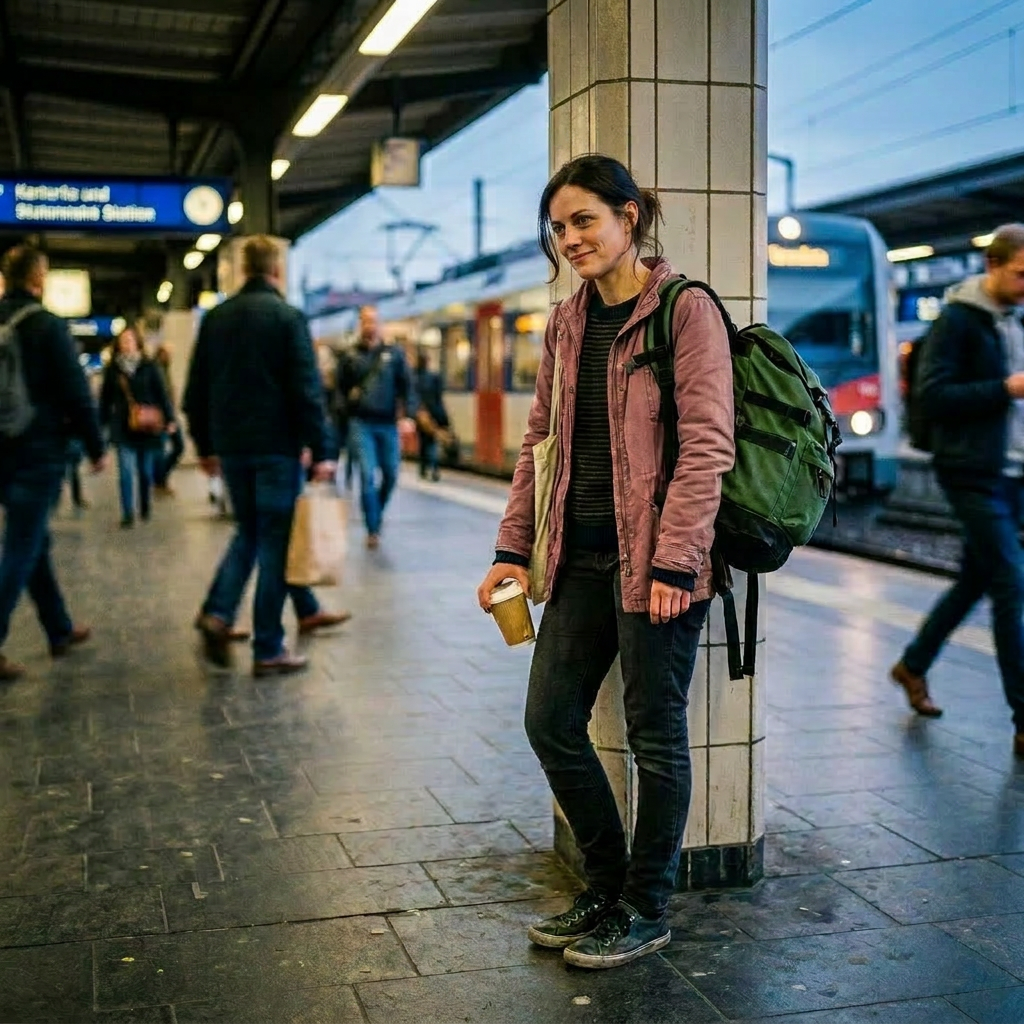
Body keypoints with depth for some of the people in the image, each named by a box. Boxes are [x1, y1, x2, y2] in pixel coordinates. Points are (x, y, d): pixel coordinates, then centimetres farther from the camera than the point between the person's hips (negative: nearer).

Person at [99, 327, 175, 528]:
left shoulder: (148, 367, 1)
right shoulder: (113, 369, 4)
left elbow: (161, 394, 1)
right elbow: (105, 398, 8)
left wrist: (169, 419, -5)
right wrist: (102, 422, 5)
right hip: (123, 427, 0)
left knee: (146, 470, 9)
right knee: (126, 470, -8)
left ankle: (145, 508, 28)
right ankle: (127, 514, -6)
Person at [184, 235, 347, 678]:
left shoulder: (215, 318, 8)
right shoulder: (288, 317, -8)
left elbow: (196, 391, 12)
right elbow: (307, 391, -13)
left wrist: (205, 445, 20)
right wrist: (321, 451, -10)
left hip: (231, 446, 5)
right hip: (277, 446, -5)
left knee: (248, 532, 21)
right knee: (275, 541, 0)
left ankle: (217, 613, 3)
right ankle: (268, 650, 2)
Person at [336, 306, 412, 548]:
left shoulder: (394, 353, 7)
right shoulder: (351, 356, 6)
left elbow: (406, 386, 4)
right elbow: (341, 388, 12)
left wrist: (406, 415, -6)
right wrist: (348, 407, -1)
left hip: (388, 423, 2)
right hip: (361, 424, -2)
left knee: (391, 475, 8)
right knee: (368, 475, -8)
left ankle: (376, 515, 33)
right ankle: (373, 529, -3)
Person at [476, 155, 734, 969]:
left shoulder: (685, 311, -9)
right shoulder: (567, 323, 12)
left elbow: (706, 445, -15)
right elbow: (540, 440, 15)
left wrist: (675, 563, -20)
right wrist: (515, 548, 10)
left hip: (654, 558, -7)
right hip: (582, 556, 8)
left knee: (655, 733, 5)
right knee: (551, 720, 9)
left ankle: (646, 911, 22)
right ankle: (607, 888, 28)